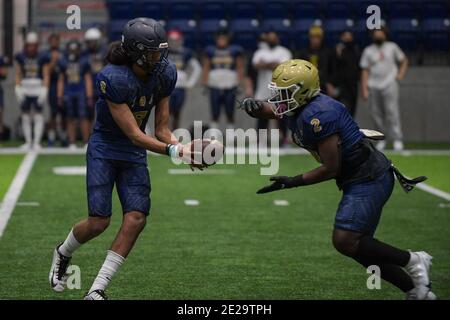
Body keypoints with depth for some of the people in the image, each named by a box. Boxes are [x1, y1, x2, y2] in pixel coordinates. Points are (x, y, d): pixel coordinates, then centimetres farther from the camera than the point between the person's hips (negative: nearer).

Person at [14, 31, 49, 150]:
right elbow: (18, 75, 7)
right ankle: (28, 142, 12)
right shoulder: (20, 57, 3)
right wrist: (18, 89, -2)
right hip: (25, 89, 2)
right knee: (25, 116, 5)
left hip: (38, 90, -2)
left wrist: (44, 91, -8)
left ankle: (37, 142, -1)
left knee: (38, 116, -3)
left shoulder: (42, 58, -2)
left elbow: (46, 76, 0)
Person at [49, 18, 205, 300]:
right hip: (104, 150, -5)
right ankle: (63, 253, 27)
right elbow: (134, 135, -26)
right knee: (99, 221, -9)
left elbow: (162, 130, -3)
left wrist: (183, 148, -22)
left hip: (134, 156, 5)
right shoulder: (113, 78, -27)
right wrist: (174, 151, -35)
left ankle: (96, 291, -4)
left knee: (136, 218, -11)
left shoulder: (165, 74, -9)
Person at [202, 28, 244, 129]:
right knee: (215, 115, 1)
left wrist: (240, 82, -2)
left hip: (230, 86, 0)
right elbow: (206, 68, 10)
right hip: (215, 86, 1)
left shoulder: (235, 51, 2)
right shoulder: (210, 51, 5)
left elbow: (240, 68, 5)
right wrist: (205, 82, 4)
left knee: (230, 114, 4)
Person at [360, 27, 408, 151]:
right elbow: (365, 70, 8)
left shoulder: (392, 47, 11)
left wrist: (401, 74, 2)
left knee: (392, 112, -12)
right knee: (376, 113, 0)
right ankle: (381, 140, 10)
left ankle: (397, 140, -15)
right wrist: (364, 89, 0)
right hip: (373, 86, 2)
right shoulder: (368, 50, 11)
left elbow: (404, 60, 19)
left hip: (389, 85, -2)